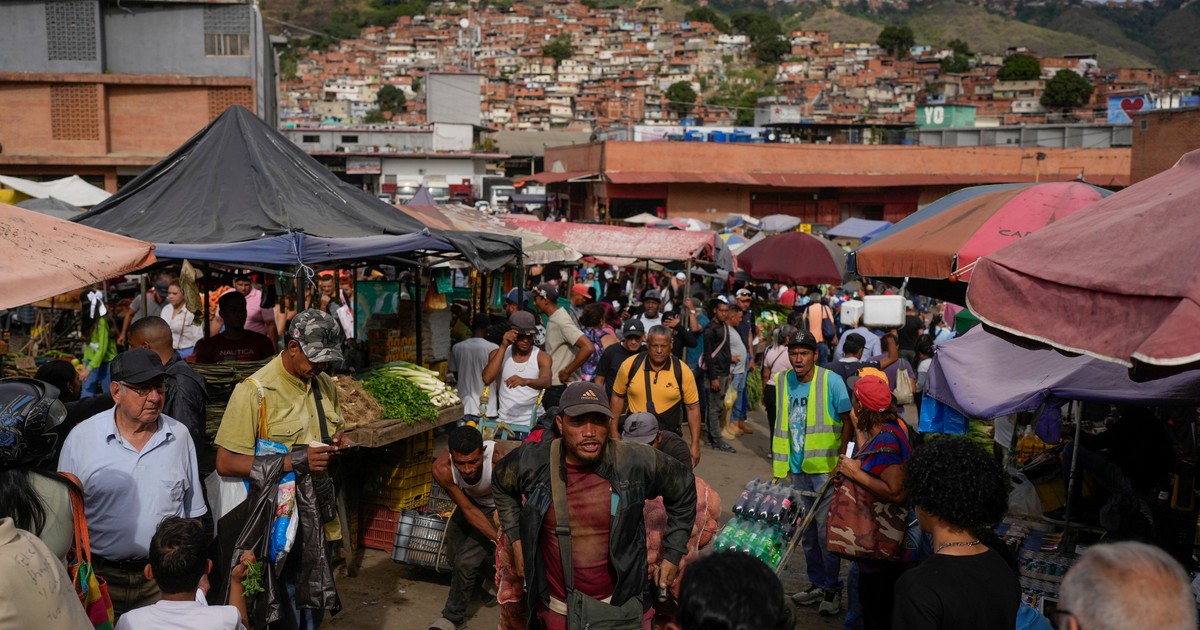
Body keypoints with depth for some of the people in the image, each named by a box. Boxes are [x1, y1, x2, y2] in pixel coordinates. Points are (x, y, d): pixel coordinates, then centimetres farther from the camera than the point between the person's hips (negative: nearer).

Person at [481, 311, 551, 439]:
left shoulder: (541, 357, -2)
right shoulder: (498, 353, 3)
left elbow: (546, 381, -22)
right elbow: (487, 378, -15)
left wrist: (526, 381, -43)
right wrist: (503, 347, -16)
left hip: (532, 425, -1)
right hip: (504, 422, 2)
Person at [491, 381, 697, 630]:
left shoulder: (637, 463, -17)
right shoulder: (533, 462, -13)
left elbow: (684, 490, 1)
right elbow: (501, 486, 10)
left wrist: (673, 553, 2)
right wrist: (516, 539, 4)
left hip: (623, 604, -1)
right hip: (557, 608, 1)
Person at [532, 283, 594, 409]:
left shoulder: (561, 321, -18)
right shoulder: (553, 319, 10)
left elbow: (588, 347, -29)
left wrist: (566, 372, -21)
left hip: (561, 387, -9)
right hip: (553, 386, 9)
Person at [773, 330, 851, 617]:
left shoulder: (832, 381, -11)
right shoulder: (782, 381, 4)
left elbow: (847, 421, -6)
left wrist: (842, 460, -12)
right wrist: (779, 463, 13)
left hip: (826, 468, -5)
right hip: (797, 469, 5)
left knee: (826, 530, -2)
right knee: (807, 530, 14)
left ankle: (832, 589, 13)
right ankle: (817, 583, 29)